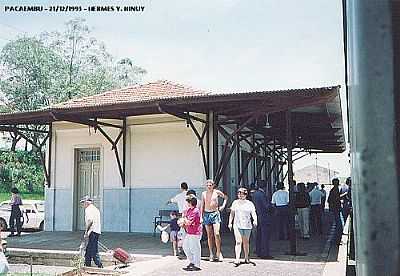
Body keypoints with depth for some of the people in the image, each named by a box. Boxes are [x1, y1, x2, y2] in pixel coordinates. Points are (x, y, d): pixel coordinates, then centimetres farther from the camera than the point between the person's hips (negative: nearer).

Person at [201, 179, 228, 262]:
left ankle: (218, 253, -4)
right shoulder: (203, 193, 7)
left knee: (216, 234, -13)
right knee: (209, 235, 4)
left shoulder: (217, 192, 2)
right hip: (206, 214, 2)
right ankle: (211, 254, 9)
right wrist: (201, 216, 6)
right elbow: (202, 205, 11)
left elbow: (225, 197, 17)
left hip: (215, 213, -2)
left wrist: (223, 205, 4)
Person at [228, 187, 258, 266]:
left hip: (247, 225, 0)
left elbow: (253, 213, -5)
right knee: (238, 242, -12)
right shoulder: (235, 203, 8)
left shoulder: (250, 204, 3)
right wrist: (230, 222, 10)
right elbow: (232, 213, 15)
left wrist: (255, 220, -22)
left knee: (246, 242, 11)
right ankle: (237, 259, -18)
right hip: (237, 225, 0)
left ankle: (246, 258, 27)